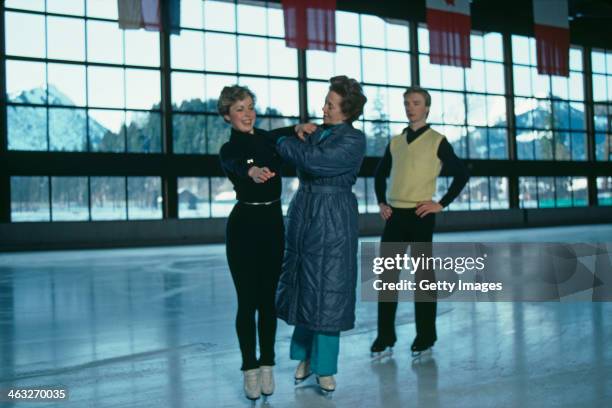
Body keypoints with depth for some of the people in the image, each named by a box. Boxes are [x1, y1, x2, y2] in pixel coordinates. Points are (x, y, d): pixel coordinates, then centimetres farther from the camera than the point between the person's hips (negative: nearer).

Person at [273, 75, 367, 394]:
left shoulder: (354, 139, -10)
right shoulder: (318, 131, 11)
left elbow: (315, 161, -22)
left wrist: (280, 143, -11)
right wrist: (299, 130, 1)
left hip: (333, 218, -6)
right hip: (303, 212, 6)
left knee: (327, 288, -1)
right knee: (303, 284, 11)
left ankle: (324, 367, 11)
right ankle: (305, 354, 28)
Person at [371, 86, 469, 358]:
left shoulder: (437, 141, -1)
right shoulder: (395, 142, 13)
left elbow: (461, 174, -4)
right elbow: (380, 174, 24)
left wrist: (442, 204, -8)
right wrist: (381, 202, 12)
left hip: (420, 215, -4)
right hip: (394, 215, 4)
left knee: (422, 275, 4)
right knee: (387, 275, 4)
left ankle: (425, 339, 14)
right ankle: (385, 338, 12)